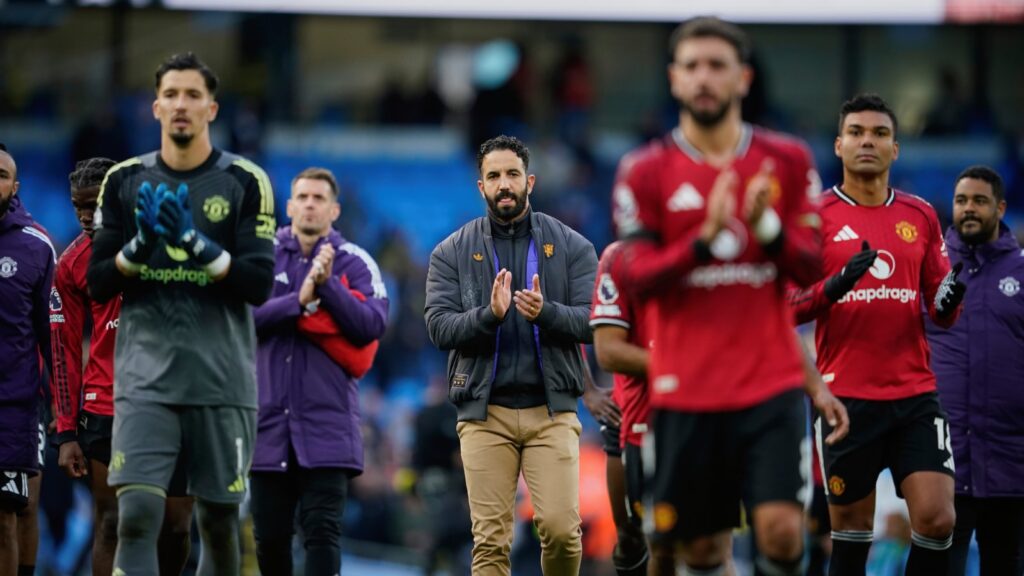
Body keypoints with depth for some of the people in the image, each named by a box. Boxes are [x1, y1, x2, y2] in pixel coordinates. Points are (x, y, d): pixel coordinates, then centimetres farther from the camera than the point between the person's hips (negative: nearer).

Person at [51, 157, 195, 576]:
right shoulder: (73, 264, 1)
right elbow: (66, 350, 4)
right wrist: (67, 432, 0)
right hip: (107, 411, 0)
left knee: (176, 527, 5)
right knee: (110, 525, -5)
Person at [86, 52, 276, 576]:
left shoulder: (245, 183, 2)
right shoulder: (125, 181, 8)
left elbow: (259, 285, -5)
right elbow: (98, 283, 7)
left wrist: (195, 241, -17)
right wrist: (141, 241, -11)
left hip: (221, 379, 0)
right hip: (145, 377, 0)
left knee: (219, 521, 7)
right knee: (137, 514, -14)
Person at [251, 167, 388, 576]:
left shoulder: (355, 263, 5)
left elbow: (372, 326, -8)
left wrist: (328, 285, -17)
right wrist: (300, 301, -17)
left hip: (327, 423, -2)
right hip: (269, 418, 2)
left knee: (322, 531, -10)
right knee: (269, 535, 7)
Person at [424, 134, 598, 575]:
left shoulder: (571, 247, 7)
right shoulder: (452, 253, 7)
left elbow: (595, 321, -2)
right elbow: (439, 327, -3)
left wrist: (546, 312, -22)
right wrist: (490, 315, -22)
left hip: (552, 410, 0)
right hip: (485, 413, 0)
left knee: (560, 529, -10)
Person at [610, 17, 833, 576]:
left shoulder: (786, 161, 6)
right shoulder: (645, 171, 2)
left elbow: (811, 267, 3)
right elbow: (636, 278, -4)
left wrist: (766, 226, -18)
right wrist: (706, 238, -20)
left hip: (771, 385, 0)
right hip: (685, 391, 0)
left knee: (780, 527, -14)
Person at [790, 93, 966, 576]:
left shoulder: (921, 215, 10)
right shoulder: (814, 216, -1)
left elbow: (939, 309, 15)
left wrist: (949, 301, -9)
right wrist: (833, 287, -22)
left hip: (915, 395, 3)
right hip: (846, 397, -3)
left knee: (937, 519, -8)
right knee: (851, 527, 3)